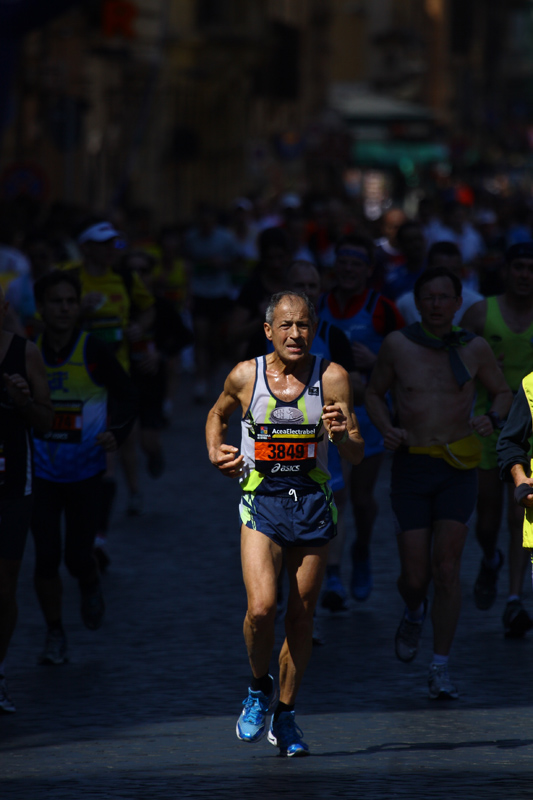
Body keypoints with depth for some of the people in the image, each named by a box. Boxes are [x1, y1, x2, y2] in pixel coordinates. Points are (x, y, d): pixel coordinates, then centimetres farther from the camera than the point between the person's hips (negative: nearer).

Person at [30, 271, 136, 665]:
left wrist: (117, 433, -15)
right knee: (46, 557, -3)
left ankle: (91, 586, 36)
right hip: (42, 470, 2)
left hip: (85, 470, -2)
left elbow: (126, 395, -1)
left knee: (79, 557, -2)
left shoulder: (92, 350, -11)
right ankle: (55, 636, 15)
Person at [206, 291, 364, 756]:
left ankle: (285, 716, 23)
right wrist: (214, 452, 3)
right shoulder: (245, 376, -1)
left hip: (313, 503, 1)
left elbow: (357, 456, -1)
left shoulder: (332, 378, -3)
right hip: (261, 503, -1)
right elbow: (218, 414, 22)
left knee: (301, 616, 6)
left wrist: (340, 436, -22)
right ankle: (260, 689, 10)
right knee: (261, 607, -19)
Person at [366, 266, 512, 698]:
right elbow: (375, 393, 11)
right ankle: (414, 612, 35)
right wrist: (387, 429, -7)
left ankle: (441, 667, -1)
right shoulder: (398, 344, -1)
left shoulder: (474, 348, 0)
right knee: (415, 576, -3)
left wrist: (491, 419, -6)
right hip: (411, 467, 0)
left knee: (447, 568, -10)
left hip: (457, 468, 0)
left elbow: (503, 391, 15)